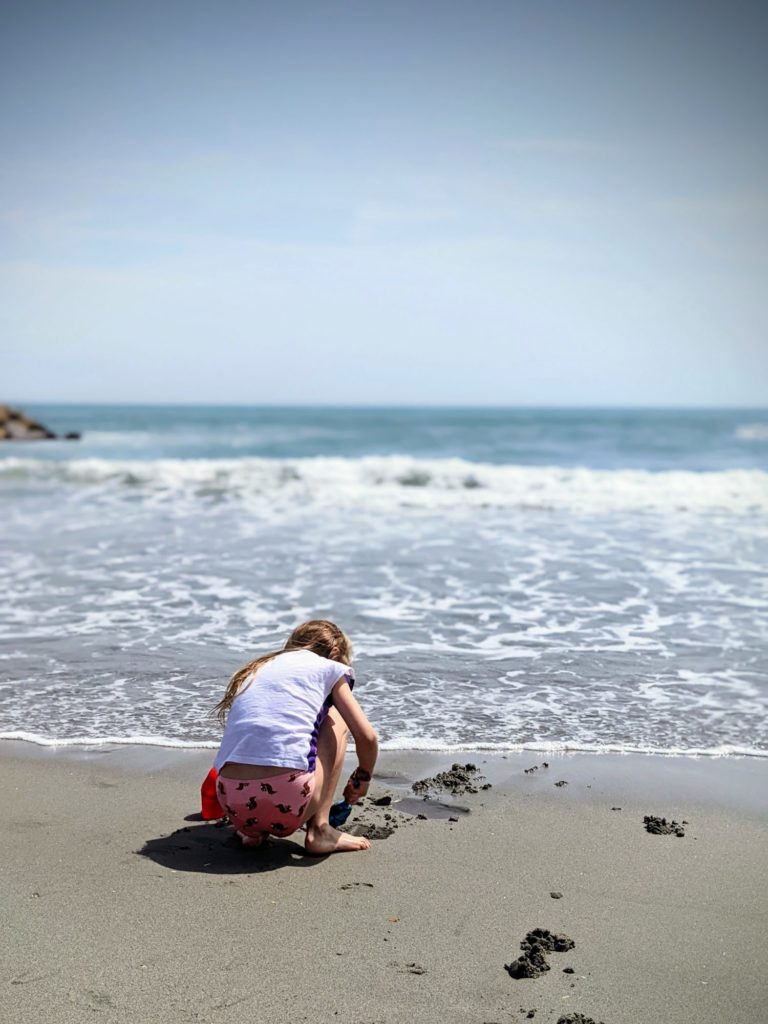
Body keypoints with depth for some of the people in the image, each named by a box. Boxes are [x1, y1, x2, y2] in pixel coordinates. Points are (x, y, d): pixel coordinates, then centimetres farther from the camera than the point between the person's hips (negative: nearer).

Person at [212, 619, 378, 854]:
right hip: (286, 805, -5)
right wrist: (362, 778, 30)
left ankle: (253, 831, 17)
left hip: (234, 805, 5)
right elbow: (366, 737, 8)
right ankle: (319, 831, 14)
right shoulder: (328, 668, 14)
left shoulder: (254, 670, 27)